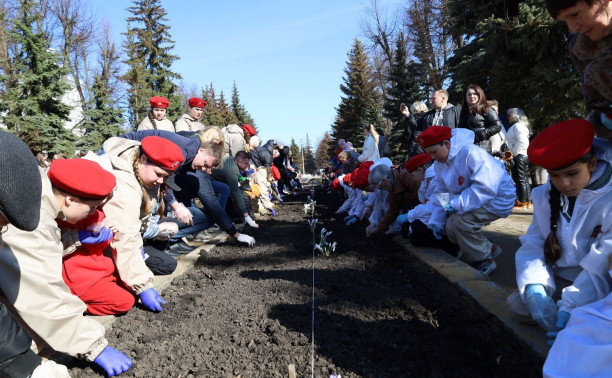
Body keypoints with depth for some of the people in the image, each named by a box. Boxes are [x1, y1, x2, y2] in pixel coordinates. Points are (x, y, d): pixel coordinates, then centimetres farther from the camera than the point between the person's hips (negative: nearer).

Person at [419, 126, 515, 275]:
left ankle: (484, 261, -6)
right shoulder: (439, 163, 0)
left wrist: (456, 204, -33)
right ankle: (489, 248, 20)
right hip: (470, 198, 9)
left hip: (497, 197, -9)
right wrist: (436, 221, 1)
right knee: (450, 229, -4)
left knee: (461, 220, -29)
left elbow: (486, 188, -35)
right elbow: (442, 194, 7)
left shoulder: (471, 153, -28)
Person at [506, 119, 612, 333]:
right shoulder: (545, 196, -1)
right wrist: (534, 288, -22)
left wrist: (570, 308, -29)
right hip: (562, 280, 5)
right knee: (516, 305, -15)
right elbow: (533, 245, -4)